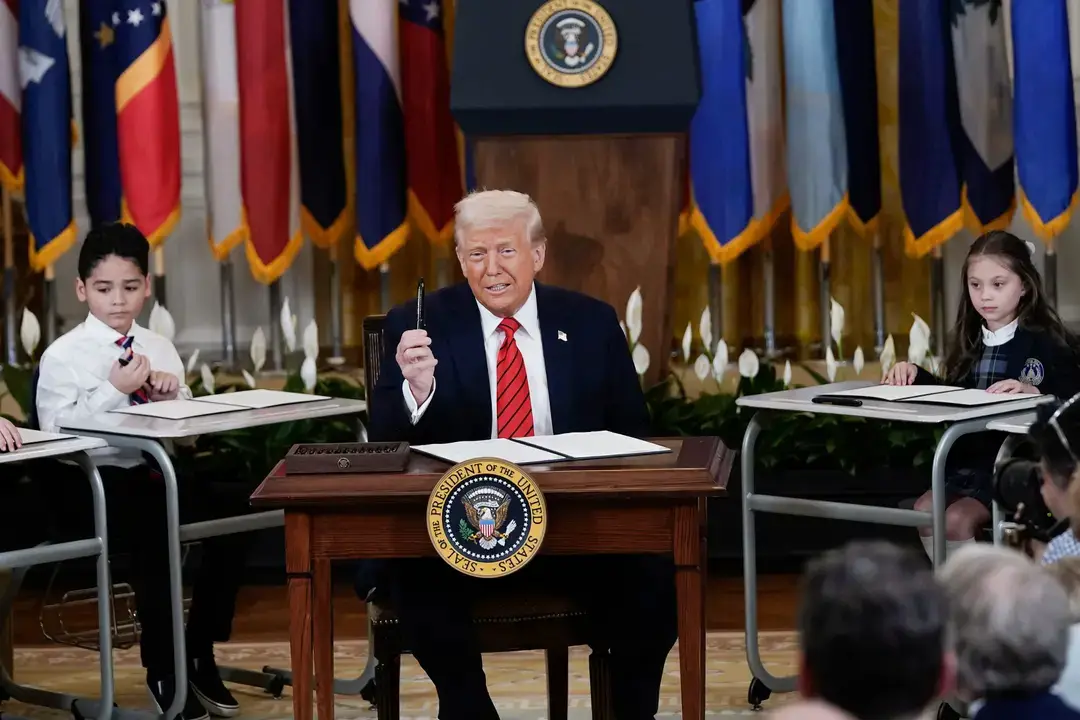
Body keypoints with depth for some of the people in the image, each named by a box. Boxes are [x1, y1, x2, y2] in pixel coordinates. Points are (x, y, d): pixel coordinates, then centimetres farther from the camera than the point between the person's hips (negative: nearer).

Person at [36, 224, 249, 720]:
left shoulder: (159, 349, 14)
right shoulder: (62, 357, -2)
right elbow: (58, 435, -12)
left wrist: (173, 394, -5)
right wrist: (114, 392, -17)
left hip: (154, 472, 6)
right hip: (93, 483, -6)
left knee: (232, 507, -18)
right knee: (154, 527, -35)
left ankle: (200, 654, -3)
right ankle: (161, 671, -18)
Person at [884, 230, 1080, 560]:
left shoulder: (1047, 343, -8)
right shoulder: (971, 342, 14)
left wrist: (1033, 393, -31)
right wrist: (915, 374, 7)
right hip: (968, 459, 7)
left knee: (957, 519, -24)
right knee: (925, 510, -14)